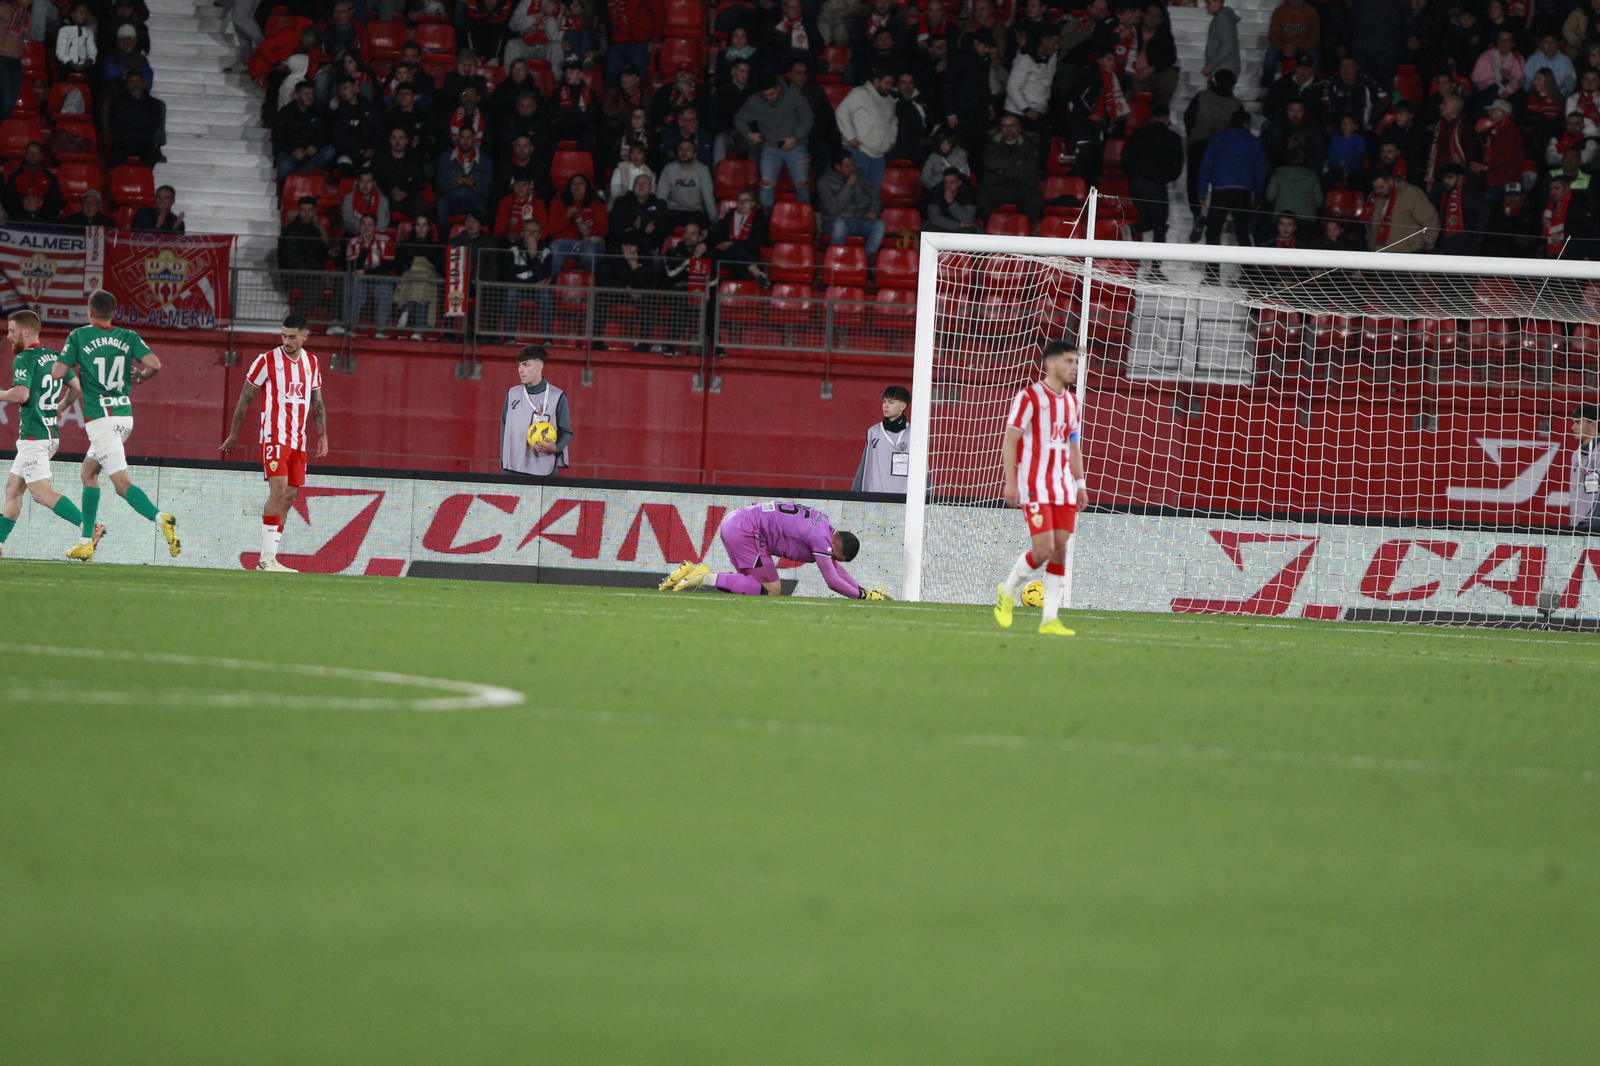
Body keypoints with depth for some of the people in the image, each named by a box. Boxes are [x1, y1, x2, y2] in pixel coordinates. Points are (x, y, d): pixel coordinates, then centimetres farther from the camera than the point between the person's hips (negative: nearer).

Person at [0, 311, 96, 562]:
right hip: (52, 434, 9)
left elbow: (21, 394, -24)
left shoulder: (24, 359, -11)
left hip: (33, 435, -9)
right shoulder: (54, 357, 13)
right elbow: (76, 388, 18)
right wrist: (60, 408, 33)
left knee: (41, 492, -13)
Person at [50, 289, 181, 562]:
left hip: (100, 419, -6)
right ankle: (86, 541, 24)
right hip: (125, 415, 6)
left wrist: (73, 368, 17)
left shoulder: (78, 336, -3)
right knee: (89, 472, 22)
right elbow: (154, 364, -7)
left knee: (122, 483, -14)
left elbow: (57, 373, -5)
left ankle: (159, 518, -38)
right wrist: (136, 379, 13)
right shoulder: (128, 337, 6)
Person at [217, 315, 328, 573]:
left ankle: (267, 558, 9)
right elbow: (245, 399, 0)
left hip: (298, 440, 6)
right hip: (274, 436, -6)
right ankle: (267, 557, -21)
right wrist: (233, 435, 1)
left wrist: (322, 435, 12)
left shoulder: (311, 363, 11)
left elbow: (317, 403, 21)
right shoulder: (267, 361, -5)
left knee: (290, 496, 4)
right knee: (279, 488, -20)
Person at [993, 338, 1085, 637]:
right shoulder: (1029, 397, -8)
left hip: (1062, 486, 7)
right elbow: (1010, 441, -10)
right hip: (1034, 487, -7)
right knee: (1043, 549, -13)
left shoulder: (1070, 401, 14)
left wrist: (1080, 484, 15)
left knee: (1061, 550, -1)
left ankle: (1050, 618, 2)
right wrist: (1010, 483, -16)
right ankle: (1007, 593, 12)